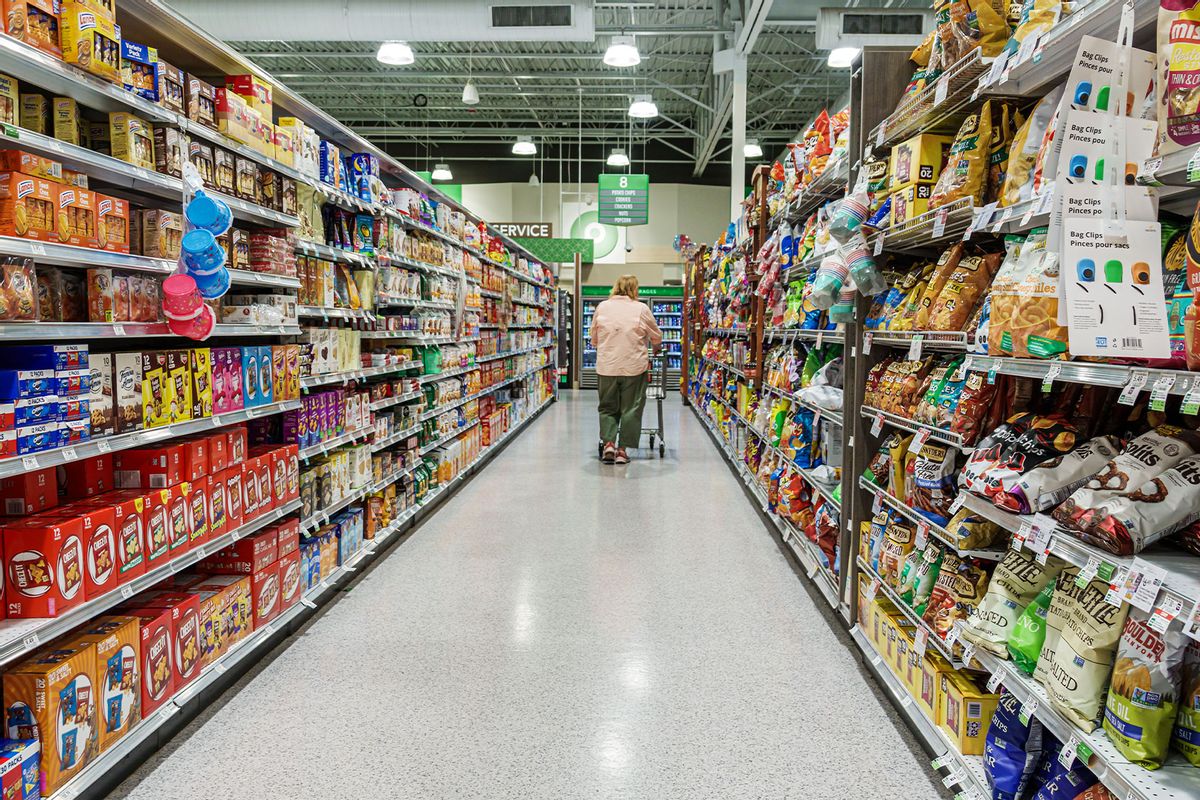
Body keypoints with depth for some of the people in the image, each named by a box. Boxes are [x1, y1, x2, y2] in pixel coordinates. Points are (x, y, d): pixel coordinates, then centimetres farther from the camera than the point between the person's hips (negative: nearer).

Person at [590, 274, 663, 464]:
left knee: (607, 406, 15)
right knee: (631, 409, 7)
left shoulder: (602, 307, 4)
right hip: (634, 366, -2)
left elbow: (594, 338, 12)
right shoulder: (641, 308, -2)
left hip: (606, 366, 2)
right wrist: (655, 348, 30)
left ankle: (608, 442, 1)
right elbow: (656, 337, 8)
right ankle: (622, 450, 7)